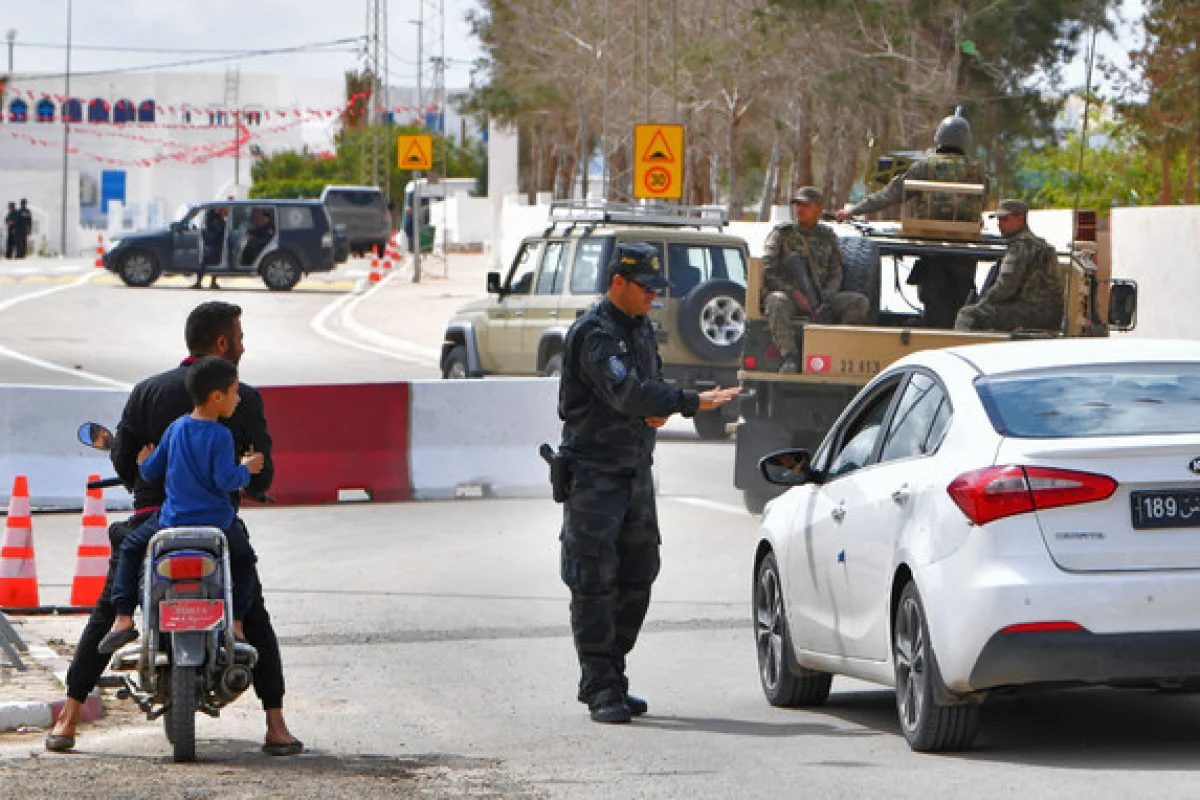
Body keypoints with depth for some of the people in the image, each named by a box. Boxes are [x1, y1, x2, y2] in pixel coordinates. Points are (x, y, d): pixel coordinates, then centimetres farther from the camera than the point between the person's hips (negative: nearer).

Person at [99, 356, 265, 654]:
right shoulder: (220, 436, -12)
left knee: (131, 547, 24)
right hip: (215, 525, -3)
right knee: (244, 560, 23)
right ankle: (236, 624, 8)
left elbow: (150, 471, 8)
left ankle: (123, 618, 9)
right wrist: (246, 469, 0)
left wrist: (144, 462, 30)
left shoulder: (176, 428, 3)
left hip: (172, 523, 3)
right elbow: (225, 480, -19)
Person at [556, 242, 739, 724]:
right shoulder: (593, 333, -16)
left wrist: (660, 410, -4)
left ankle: (610, 680, 18)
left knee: (637, 577, 10)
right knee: (595, 580, -7)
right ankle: (601, 688, -6)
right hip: (594, 471, -9)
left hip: (636, 468, 9)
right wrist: (691, 403, -35)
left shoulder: (642, 327, 13)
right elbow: (626, 392, -28)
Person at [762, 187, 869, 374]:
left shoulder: (827, 237, 19)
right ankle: (790, 357, -42)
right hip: (789, 297, -3)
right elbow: (767, 273, 1)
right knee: (776, 302, -39)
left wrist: (825, 300, -8)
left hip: (820, 301, 3)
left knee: (860, 302, -20)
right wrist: (795, 294, -14)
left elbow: (836, 275, 13)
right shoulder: (781, 234, 11)